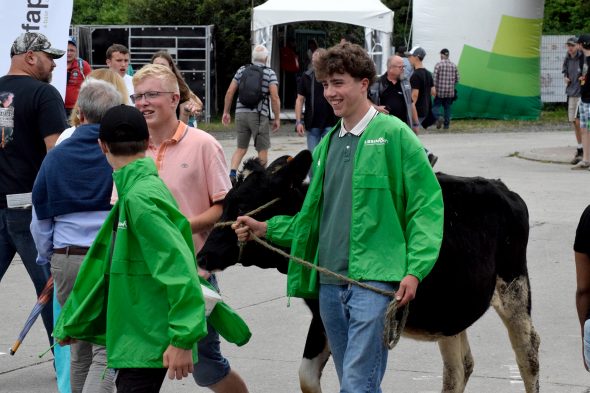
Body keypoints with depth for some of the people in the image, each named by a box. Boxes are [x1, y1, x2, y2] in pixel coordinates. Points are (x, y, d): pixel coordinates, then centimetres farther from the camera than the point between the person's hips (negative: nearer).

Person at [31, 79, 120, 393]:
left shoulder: (56, 156, 5)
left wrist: (47, 260, 24)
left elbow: (40, 220, 11)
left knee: (80, 349, 19)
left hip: (66, 261, 4)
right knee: (107, 350, -2)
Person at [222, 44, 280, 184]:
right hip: (259, 115, -4)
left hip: (241, 113, 4)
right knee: (263, 150, 8)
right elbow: (274, 98, -9)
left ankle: (232, 174, -7)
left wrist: (226, 112, 15)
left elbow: (230, 92, 7)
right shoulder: (270, 73, -1)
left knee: (241, 148, 13)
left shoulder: (242, 70, 8)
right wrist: (277, 118, -2)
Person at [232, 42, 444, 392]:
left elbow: (427, 204, -8)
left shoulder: (393, 134, -5)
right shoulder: (328, 144, 15)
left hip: (374, 280, -7)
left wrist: (414, 270, -15)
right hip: (329, 283, 7)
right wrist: (264, 229, 10)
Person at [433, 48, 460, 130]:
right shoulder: (453, 65, 5)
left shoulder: (438, 65, -8)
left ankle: (439, 117, -21)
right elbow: (457, 79, 9)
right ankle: (446, 124, 11)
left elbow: (434, 78, -12)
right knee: (447, 108, 12)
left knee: (436, 106, 5)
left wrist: (434, 89, -5)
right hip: (450, 92, 4)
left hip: (440, 91, -4)